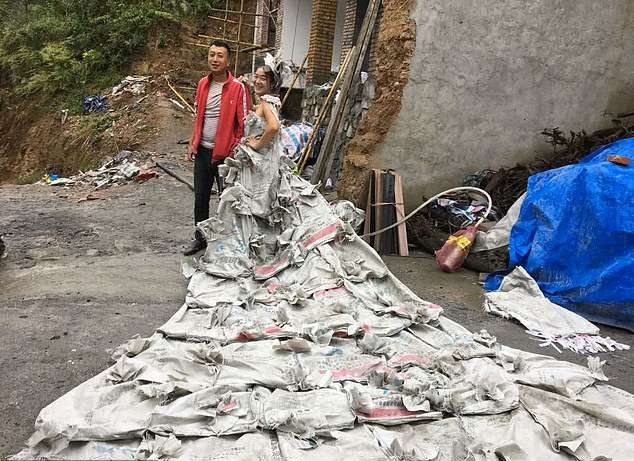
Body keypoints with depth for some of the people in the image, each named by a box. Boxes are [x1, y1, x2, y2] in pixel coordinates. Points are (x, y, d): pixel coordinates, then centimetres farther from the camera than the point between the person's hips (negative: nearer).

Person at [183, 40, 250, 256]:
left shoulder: (237, 87, -12)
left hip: (225, 152, -6)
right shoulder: (203, 84, 7)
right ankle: (200, 238, 29)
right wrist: (193, 143, 12)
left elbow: (244, 123, -11)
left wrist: (236, 151, -14)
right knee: (200, 198, 14)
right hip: (203, 150, 6)